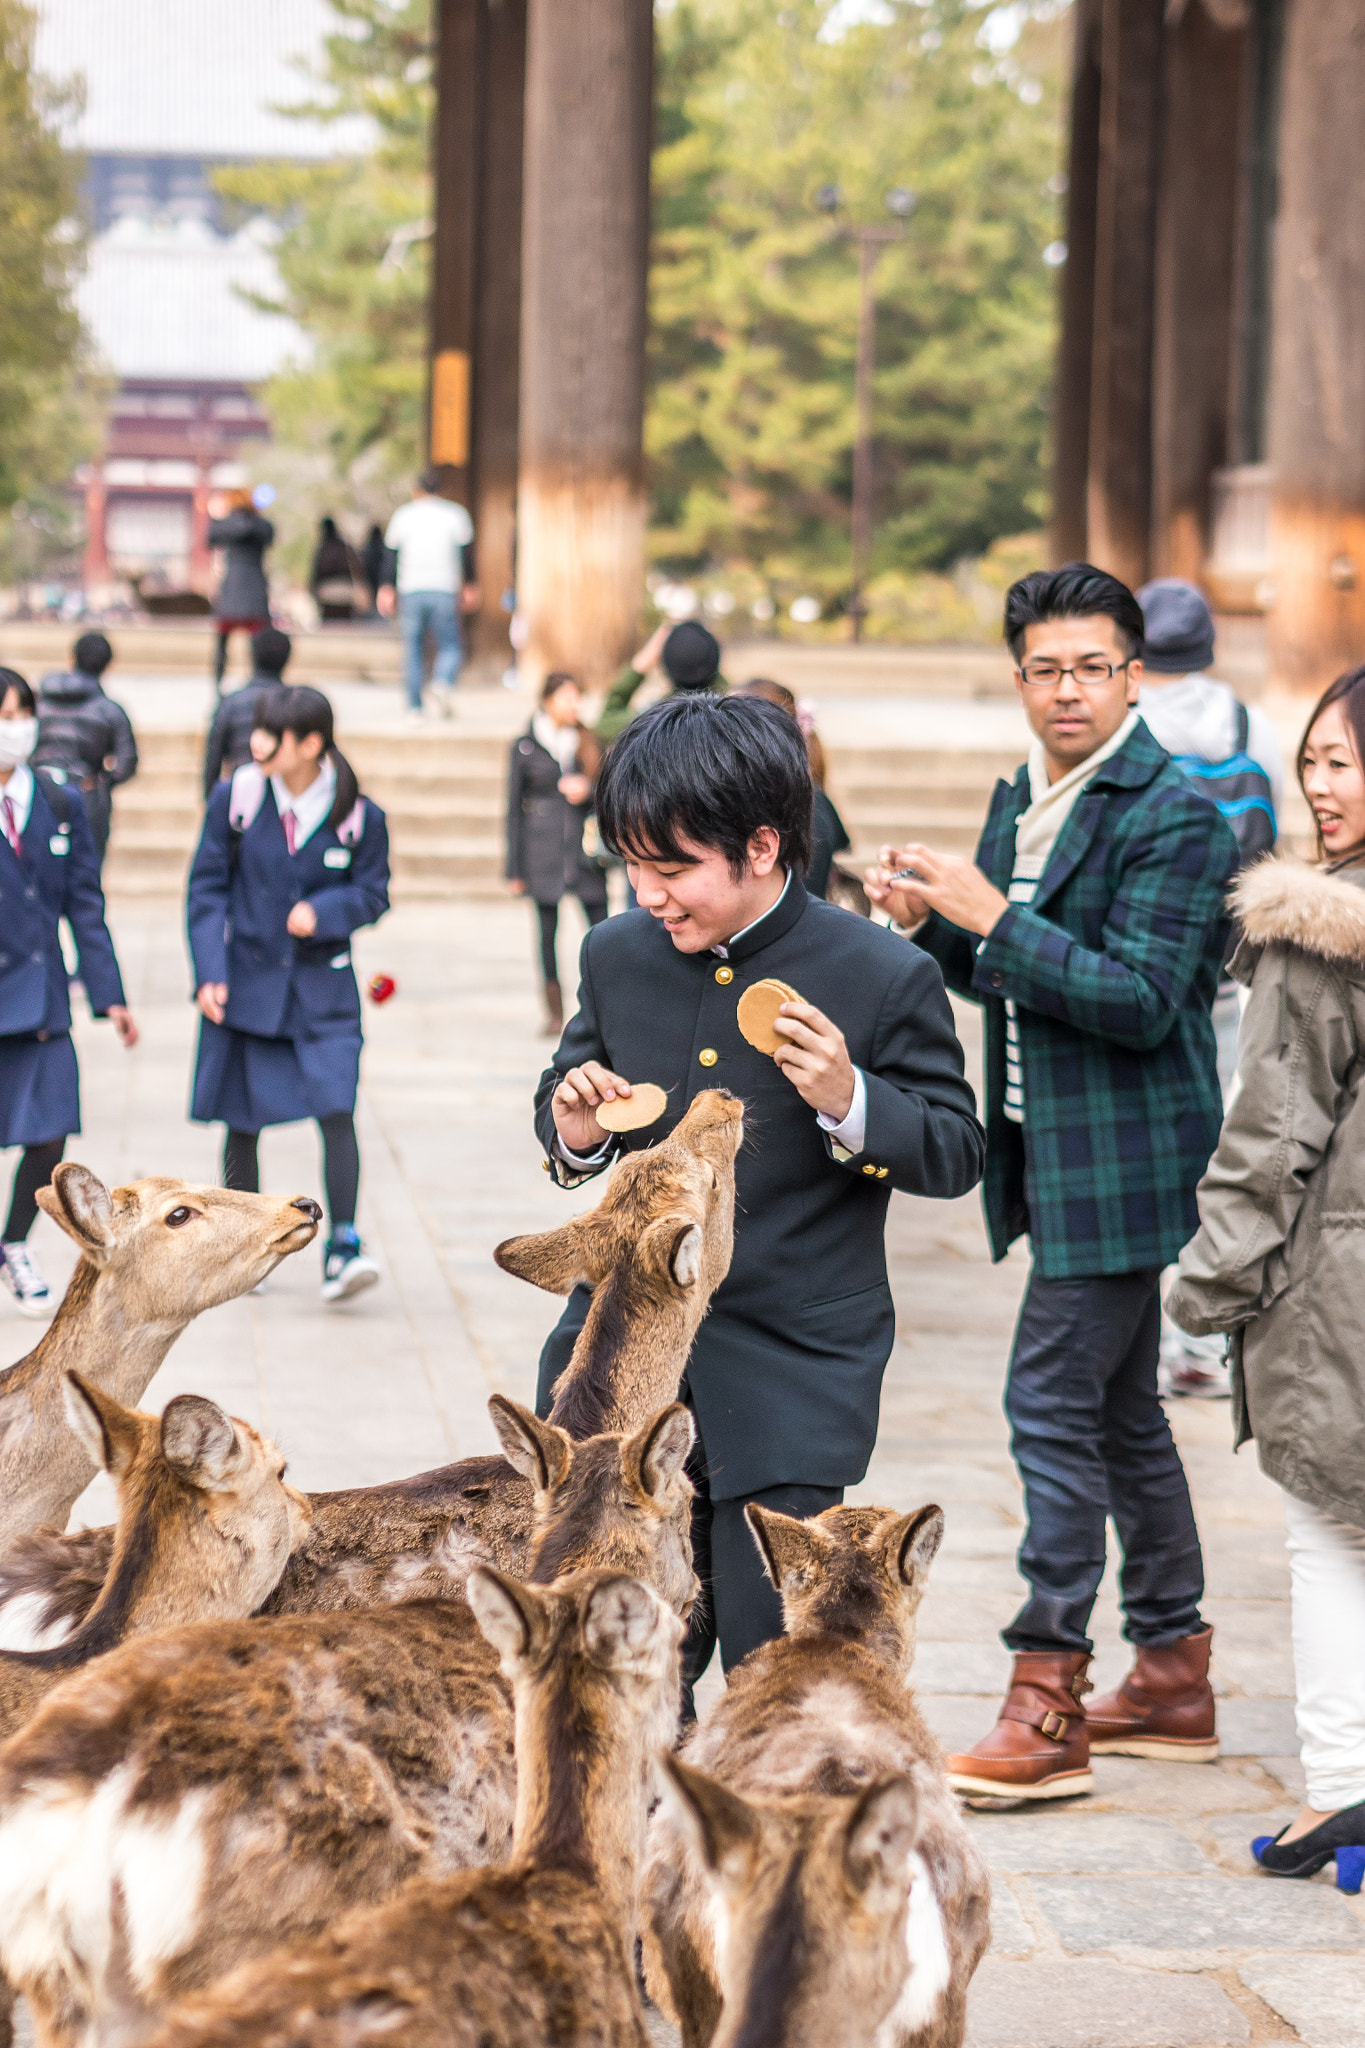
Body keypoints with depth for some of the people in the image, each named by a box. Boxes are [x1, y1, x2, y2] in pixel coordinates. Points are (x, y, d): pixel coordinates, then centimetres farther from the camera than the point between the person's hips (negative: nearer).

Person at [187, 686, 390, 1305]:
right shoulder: (235, 799, -5)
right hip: (247, 981, 1)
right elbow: (207, 887, 0)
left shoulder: (359, 816, -7)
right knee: (243, 1121, 7)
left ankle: (343, 1245, -11)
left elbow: (371, 894, 3)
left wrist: (322, 912, -18)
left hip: (323, 986, -1)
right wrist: (210, 973, -8)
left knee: (336, 1109, -15)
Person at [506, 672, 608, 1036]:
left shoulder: (590, 742, 10)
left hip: (585, 848, 1)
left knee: (600, 925, -7)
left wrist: (588, 790, -10)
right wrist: (515, 869, 2)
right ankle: (554, 1012, 9)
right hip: (544, 850, -1)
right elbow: (515, 808, 5)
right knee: (548, 930, 1)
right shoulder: (525, 747, 4)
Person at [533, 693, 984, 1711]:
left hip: (791, 1387, -4)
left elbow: (957, 1152, -5)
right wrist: (574, 1133, -6)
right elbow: (562, 1099, 18)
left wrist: (848, 1102, -24)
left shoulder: (885, 978, -10)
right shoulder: (618, 956, 3)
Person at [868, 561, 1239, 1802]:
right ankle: (1174, 1675, 25)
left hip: (1124, 1161, -9)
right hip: (1052, 1156, 9)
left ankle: (1048, 1703, -6)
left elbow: (1141, 1000, -22)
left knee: (1054, 1401, -10)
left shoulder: (1174, 817, -15)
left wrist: (992, 917, -23)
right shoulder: (1020, 800, 12)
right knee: (1119, 1409, 15)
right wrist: (931, 922, 0)